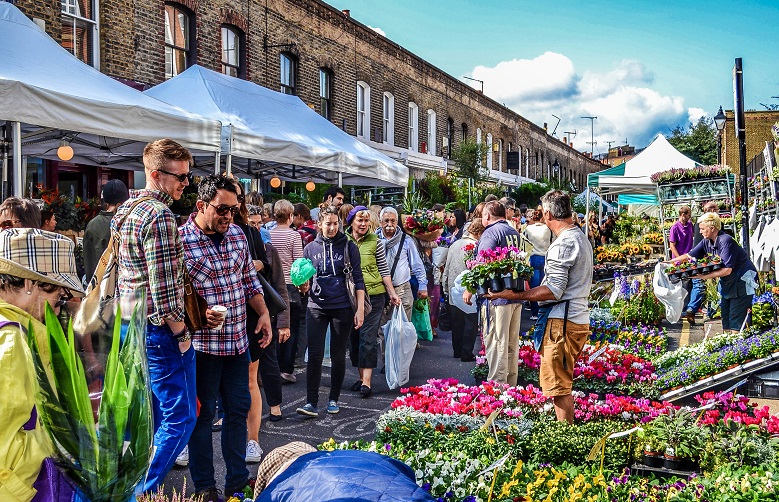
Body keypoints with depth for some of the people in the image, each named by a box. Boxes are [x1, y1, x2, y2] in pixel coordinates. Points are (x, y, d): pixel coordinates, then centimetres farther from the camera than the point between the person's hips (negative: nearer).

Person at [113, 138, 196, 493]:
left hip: (130, 326, 10)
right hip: (159, 330, -10)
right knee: (179, 418, -1)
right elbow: (164, 285, -22)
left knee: (149, 415, 20)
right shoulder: (159, 215, -18)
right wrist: (181, 334, -14)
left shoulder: (124, 210, 13)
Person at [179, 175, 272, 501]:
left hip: (238, 340, 6)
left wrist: (263, 313, 5)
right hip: (201, 343, -6)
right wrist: (199, 315, -26)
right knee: (203, 414, 7)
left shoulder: (237, 234, 6)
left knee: (239, 408, 14)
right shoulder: (179, 240, -14)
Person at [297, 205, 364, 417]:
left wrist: (360, 309, -6)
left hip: (342, 307, -1)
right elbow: (306, 282, 12)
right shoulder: (310, 248, 7)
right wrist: (303, 287, -11)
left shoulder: (348, 246, 1)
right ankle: (311, 402, -1)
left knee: (338, 356, 7)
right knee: (314, 355, -5)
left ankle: (334, 399, 20)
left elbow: (358, 279, 1)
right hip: (317, 307, 1)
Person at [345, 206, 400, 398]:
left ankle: (366, 382, -7)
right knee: (354, 337, 9)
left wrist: (392, 294, 1)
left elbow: (384, 270, 3)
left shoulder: (375, 241, -1)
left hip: (373, 295, -3)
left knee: (368, 337, -7)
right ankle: (361, 376, 21)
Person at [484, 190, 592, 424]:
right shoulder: (581, 237, 16)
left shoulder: (563, 244, -16)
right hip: (579, 319, 10)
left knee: (558, 384, -3)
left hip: (562, 321, -10)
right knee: (563, 382, 18)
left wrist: (515, 295, -22)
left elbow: (554, 291, -22)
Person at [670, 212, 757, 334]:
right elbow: (689, 256, 6)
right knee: (725, 315, 12)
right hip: (727, 283, 9)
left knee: (736, 318, -8)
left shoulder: (725, 241, -26)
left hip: (742, 280, -9)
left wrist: (705, 276, -28)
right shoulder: (706, 242, -1)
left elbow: (727, 270, -29)